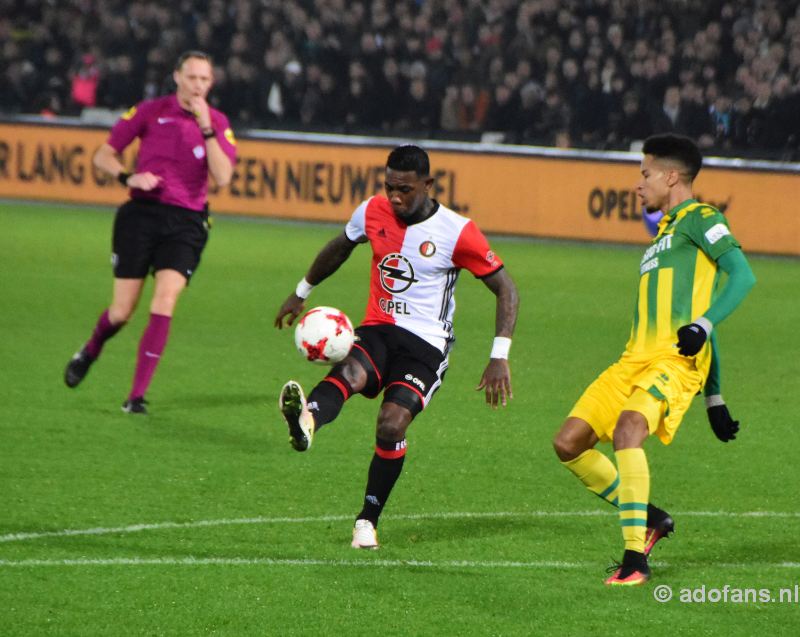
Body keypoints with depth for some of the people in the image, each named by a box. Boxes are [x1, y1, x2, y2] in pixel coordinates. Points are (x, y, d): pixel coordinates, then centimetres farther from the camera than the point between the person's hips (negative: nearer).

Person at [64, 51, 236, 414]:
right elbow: (103, 156, 7)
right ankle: (89, 352, 35)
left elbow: (222, 177, -10)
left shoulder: (217, 123, 4)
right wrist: (128, 177, -12)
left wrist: (205, 127, -15)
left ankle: (137, 396, -14)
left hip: (186, 223, 0)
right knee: (122, 312, -1)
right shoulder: (150, 111, 2)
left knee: (165, 299, -19)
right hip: (142, 214, 0)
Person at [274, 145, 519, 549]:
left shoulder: (457, 232, -8)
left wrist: (499, 357, -10)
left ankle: (368, 521, -8)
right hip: (376, 330, 2)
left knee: (393, 422, -24)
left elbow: (506, 290, -2)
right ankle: (306, 421, -69)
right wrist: (302, 293, 35)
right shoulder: (373, 212, 4)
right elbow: (340, 247, 27)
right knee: (349, 373, -33)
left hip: (425, 344, -2)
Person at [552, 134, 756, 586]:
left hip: (675, 360, -10)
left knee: (627, 429, -31)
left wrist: (703, 326, -28)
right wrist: (713, 396, 29)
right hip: (636, 359, 10)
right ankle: (649, 520, 14)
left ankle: (636, 559, -30)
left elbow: (742, 275, -13)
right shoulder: (666, 232, 29)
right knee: (569, 443, 1)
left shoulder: (699, 219, 1)